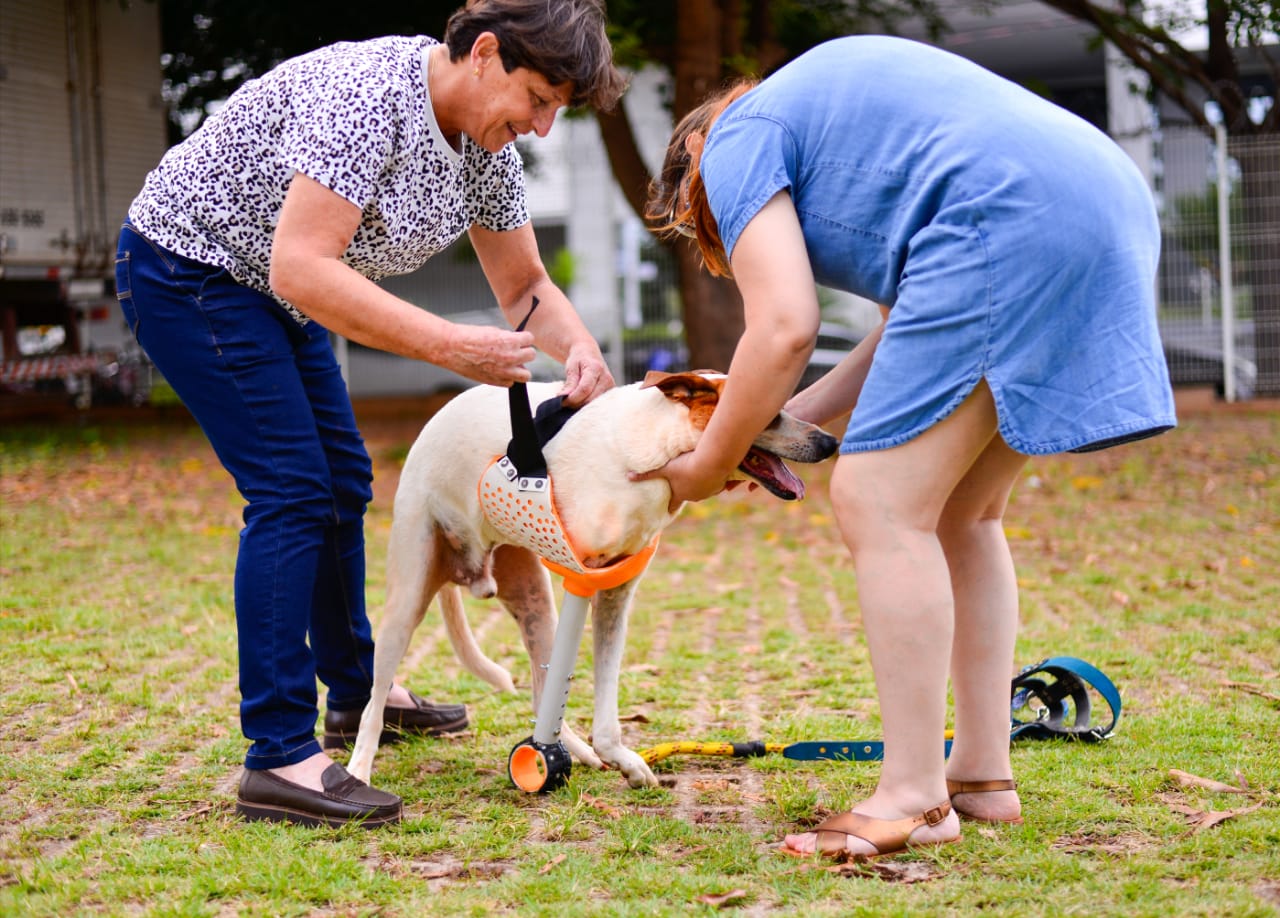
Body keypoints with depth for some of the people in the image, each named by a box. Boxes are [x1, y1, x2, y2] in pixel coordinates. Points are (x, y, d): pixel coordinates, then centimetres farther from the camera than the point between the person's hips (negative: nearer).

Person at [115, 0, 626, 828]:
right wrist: (451, 347, -37)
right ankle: (280, 758, -16)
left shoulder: (488, 147, -4)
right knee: (293, 489, -16)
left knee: (342, 484, 16)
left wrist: (580, 350, -14)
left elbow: (524, 285, 8)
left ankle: (355, 694, 33)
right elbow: (302, 269, -37)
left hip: (268, 289, 10)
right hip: (188, 267, -10)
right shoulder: (369, 92, -31)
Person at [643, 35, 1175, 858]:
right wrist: (784, 420, 26)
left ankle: (915, 798, -4)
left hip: (1013, 229, -10)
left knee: (880, 506, -6)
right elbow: (917, 325, 27)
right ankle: (983, 775, 19)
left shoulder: (737, 143, 9)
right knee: (958, 514, 17)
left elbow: (784, 331, -5)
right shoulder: (827, 112, 34)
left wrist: (709, 465, 8)